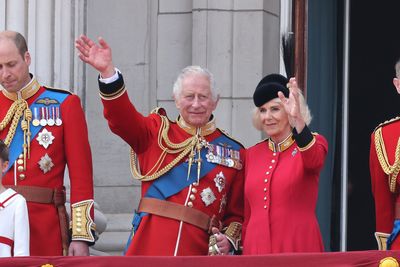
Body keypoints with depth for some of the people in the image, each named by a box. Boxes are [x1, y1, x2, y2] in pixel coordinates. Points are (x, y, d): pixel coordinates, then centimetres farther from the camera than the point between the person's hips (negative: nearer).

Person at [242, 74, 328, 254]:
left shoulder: (312, 143, 1)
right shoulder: (252, 154, 12)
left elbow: (314, 160, -25)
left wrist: (298, 120, -39)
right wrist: (243, 255, 13)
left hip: (298, 249, -4)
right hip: (256, 248, 4)